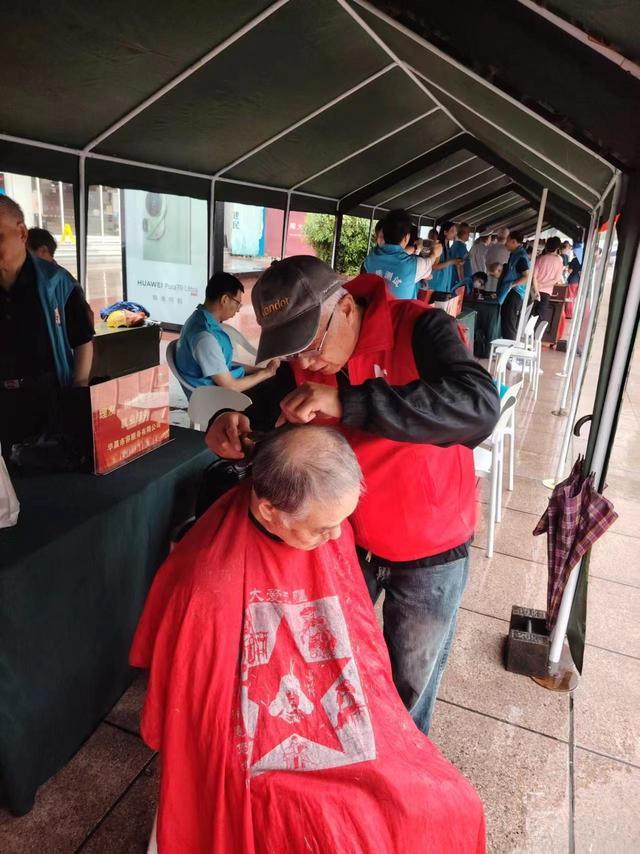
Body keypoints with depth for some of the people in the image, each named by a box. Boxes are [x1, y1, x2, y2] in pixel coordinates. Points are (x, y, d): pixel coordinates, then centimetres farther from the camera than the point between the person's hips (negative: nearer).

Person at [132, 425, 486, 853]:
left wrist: (369, 716, 7)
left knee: (452, 803, -3)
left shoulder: (329, 531, -12)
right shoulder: (210, 584, -29)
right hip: (260, 751, -4)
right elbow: (186, 710, -13)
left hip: (340, 720, 5)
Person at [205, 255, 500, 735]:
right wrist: (233, 424, -25)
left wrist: (348, 403, -47)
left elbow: (480, 408, -40)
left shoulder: (420, 329, -24)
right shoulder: (304, 359, -9)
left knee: (409, 682, 19)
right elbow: (264, 412, 0)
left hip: (429, 551, -4)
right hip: (347, 541, 4)